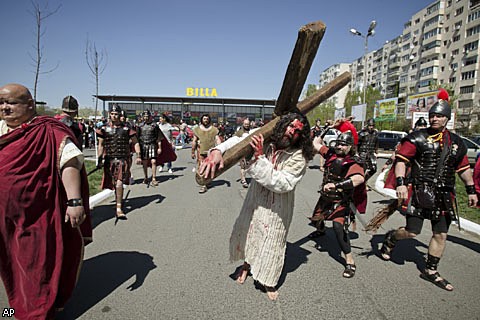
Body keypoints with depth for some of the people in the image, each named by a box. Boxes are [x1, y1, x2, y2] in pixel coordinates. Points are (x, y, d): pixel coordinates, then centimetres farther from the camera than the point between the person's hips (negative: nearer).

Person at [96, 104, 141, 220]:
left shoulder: (126, 128, 2)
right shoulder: (104, 129, 5)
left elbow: (135, 142, 8)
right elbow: (101, 145, 10)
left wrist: (138, 156, -3)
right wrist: (99, 160, 7)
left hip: (123, 159, -2)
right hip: (109, 159, 2)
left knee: (119, 182, -14)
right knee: (112, 183, 14)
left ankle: (119, 208, -9)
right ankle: (119, 201, 39)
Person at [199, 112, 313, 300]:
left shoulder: (299, 157, -21)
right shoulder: (264, 139, -13)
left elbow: (281, 184, -30)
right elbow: (237, 140, -16)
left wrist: (260, 157, -36)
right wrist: (217, 150, -38)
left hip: (277, 207, -3)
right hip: (254, 199, 4)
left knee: (272, 242, 11)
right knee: (246, 231, 20)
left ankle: (268, 282, 40)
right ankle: (247, 263, 53)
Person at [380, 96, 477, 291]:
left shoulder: (456, 142, 12)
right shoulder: (418, 138, -5)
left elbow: (463, 168, 22)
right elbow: (401, 160, -11)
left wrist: (471, 191, 22)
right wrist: (400, 183, -22)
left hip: (444, 196, 5)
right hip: (420, 192, -5)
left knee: (441, 234, 10)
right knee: (412, 232, -7)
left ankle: (431, 271, 25)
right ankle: (390, 238, 25)